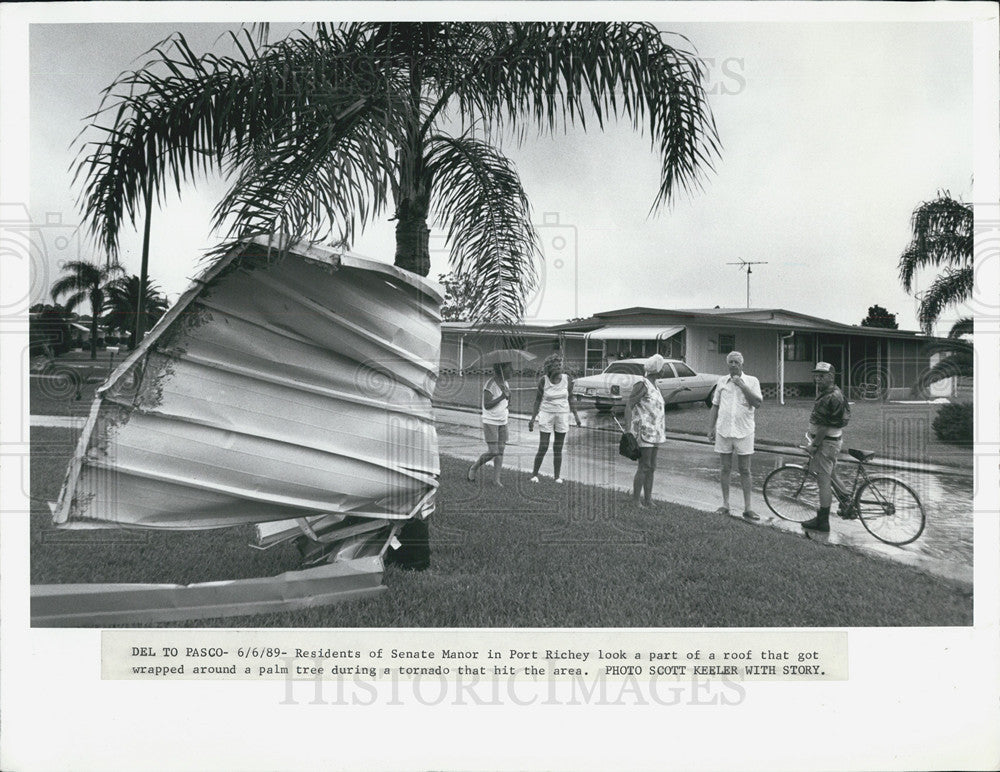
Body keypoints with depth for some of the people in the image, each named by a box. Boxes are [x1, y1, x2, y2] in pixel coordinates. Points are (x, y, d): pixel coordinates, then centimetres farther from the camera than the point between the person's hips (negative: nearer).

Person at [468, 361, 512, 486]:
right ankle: (474, 467, 15)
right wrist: (502, 396, -26)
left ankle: (496, 479, 7)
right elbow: (487, 405, -20)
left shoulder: (505, 382, 7)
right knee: (493, 452, -9)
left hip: (502, 422, 7)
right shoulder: (490, 383, -17)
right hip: (490, 422, -7)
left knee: (500, 451, 2)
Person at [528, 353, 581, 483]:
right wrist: (533, 418, -1)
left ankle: (557, 476, 15)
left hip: (563, 414, 2)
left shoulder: (567, 379, -5)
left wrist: (576, 415, 3)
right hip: (546, 414, -2)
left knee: (558, 449, 6)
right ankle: (534, 474, 12)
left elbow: (571, 398, 6)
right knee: (543, 448, -4)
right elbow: (538, 399, 0)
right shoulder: (543, 380, -9)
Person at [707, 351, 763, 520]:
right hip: (723, 431, 2)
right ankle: (725, 504, 17)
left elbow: (758, 403, -12)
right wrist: (711, 427, 8)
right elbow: (715, 405, 13)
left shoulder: (752, 381, 0)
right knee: (725, 468, 7)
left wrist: (742, 386, -16)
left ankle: (748, 507, 8)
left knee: (745, 471, 2)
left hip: (744, 431, -2)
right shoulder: (722, 381, 8)